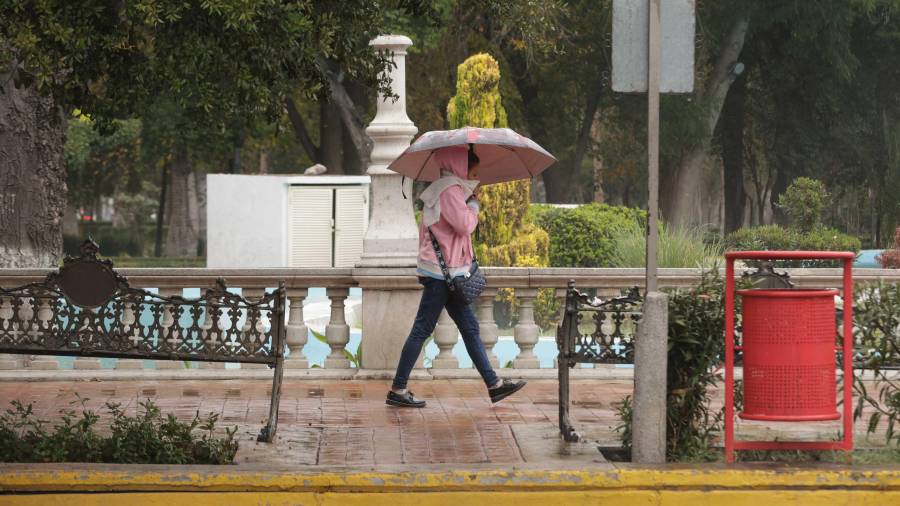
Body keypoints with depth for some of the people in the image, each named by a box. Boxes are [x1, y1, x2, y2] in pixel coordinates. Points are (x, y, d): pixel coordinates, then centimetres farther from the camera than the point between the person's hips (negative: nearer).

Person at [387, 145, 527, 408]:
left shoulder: (449, 189, 18)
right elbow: (465, 224, -20)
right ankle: (398, 390, -3)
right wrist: (474, 203, -7)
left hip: (448, 272, 11)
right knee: (422, 329, -7)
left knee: (470, 328, 11)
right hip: (442, 271, -11)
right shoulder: (450, 191, -14)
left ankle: (494, 384, 14)